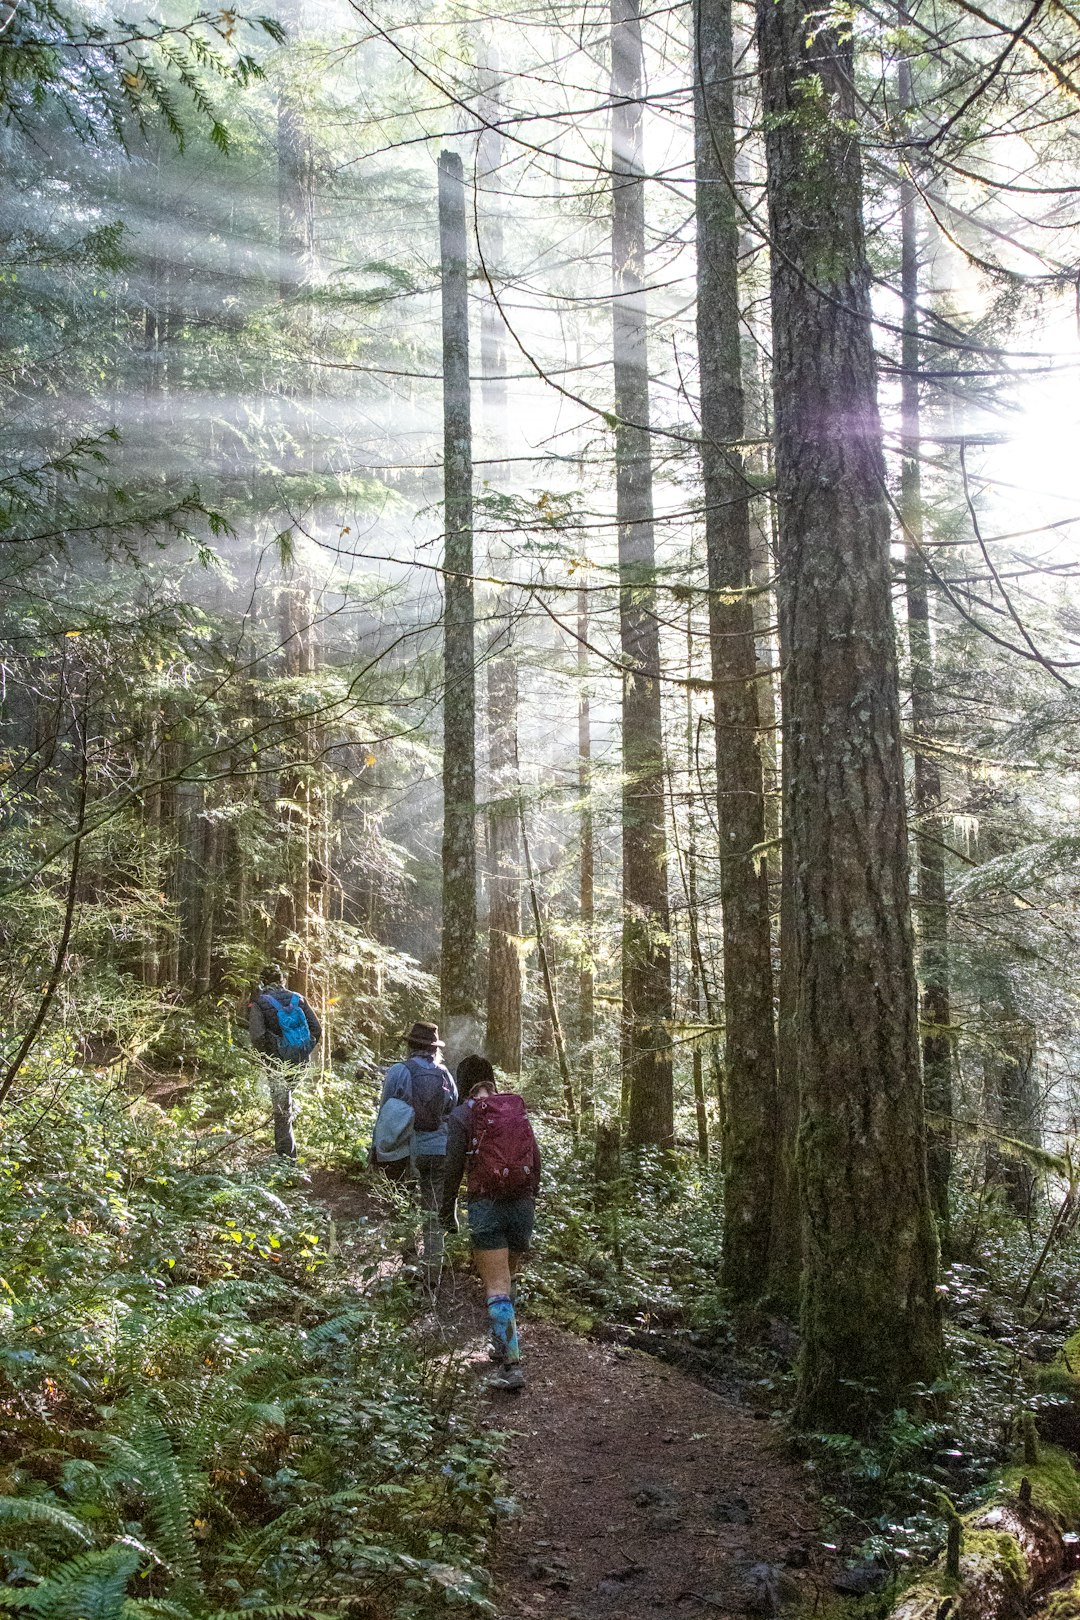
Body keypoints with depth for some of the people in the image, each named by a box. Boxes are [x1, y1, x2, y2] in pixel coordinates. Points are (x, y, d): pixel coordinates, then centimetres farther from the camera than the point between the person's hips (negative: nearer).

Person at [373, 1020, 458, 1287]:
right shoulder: (445, 1074, 6)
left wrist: (379, 1150, 3)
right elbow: (453, 1113, 11)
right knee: (435, 1212, 7)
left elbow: (386, 1113, -4)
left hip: (410, 1151, -3)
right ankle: (432, 1272, 8)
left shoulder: (399, 1072, -4)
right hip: (441, 1150, 3)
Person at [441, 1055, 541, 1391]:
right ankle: (502, 1343, 32)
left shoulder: (463, 1115, -5)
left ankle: (512, 1365, -8)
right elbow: (535, 1161, 9)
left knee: (496, 1287, -3)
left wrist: (448, 1212, 6)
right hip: (523, 1203, 5)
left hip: (485, 1205, -4)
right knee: (507, 1279, 21)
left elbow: (453, 1168, -6)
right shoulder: (518, 1109, 7)